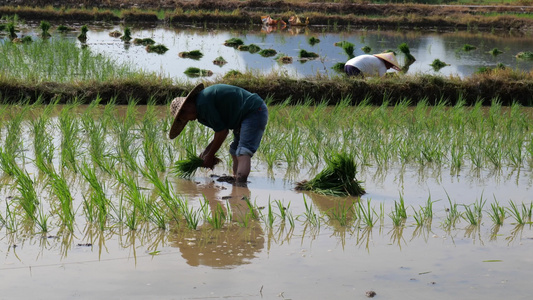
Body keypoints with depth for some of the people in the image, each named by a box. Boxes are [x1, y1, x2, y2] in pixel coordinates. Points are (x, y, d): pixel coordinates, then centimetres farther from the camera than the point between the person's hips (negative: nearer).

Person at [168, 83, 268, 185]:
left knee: (243, 154, -20)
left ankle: (240, 184, -30)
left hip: (254, 111, -11)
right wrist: (207, 151, 14)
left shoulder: (203, 104, -15)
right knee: (235, 152, 13)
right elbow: (223, 130, 20)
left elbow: (222, 131, -13)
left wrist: (210, 156, -2)